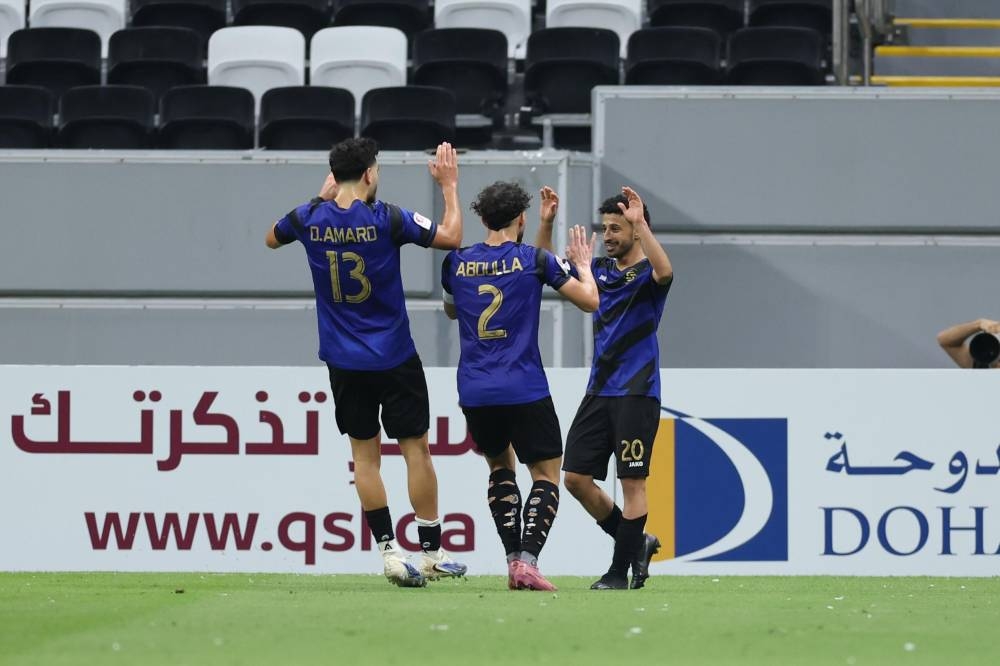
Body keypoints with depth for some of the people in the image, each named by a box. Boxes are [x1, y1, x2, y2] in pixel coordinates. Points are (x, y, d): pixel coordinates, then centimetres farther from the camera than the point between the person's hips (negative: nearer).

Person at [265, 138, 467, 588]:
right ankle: (431, 552, 8)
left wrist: (321, 198, 21)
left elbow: (271, 239, 18)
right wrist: (449, 187, 1)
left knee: (364, 453, 7)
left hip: (344, 361, 3)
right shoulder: (386, 219, -15)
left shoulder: (310, 219, -4)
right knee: (415, 449, 5)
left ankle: (389, 551, 0)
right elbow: (451, 237, -11)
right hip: (395, 359, -3)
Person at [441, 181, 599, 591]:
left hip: (474, 391, 4)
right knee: (546, 474, 5)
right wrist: (583, 265, 21)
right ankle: (527, 560, -14)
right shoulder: (534, 261, -5)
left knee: (500, 465, 23)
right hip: (525, 389, -3)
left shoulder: (457, 263, 5)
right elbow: (590, 301, 2)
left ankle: (513, 558, 11)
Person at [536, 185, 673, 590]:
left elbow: (664, 271, -31)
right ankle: (635, 543, 17)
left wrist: (639, 223, -33)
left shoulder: (647, 273, -6)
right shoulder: (601, 270, 13)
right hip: (599, 392, 7)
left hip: (635, 394, -7)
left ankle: (621, 570, 0)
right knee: (575, 477, 4)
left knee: (632, 480, -5)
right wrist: (547, 223, 3)